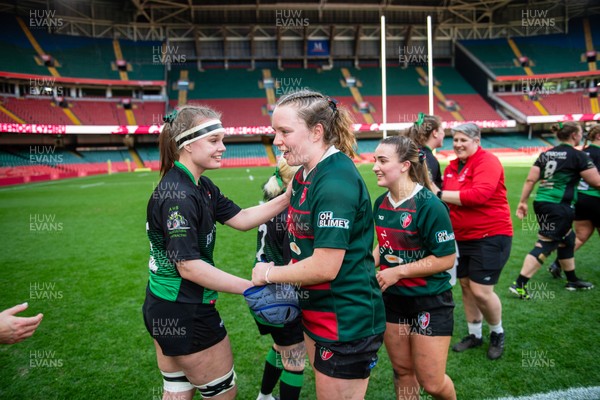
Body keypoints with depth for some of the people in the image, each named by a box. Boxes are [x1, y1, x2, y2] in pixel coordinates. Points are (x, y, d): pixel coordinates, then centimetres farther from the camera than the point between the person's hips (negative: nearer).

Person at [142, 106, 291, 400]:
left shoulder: (201, 186, 4)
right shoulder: (178, 196, -25)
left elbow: (241, 219, 2)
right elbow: (188, 266, -27)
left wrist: (288, 198, -8)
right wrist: (252, 288, -24)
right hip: (185, 314, -9)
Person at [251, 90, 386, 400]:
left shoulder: (335, 180, -25)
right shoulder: (305, 175, 4)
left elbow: (325, 267, -26)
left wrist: (269, 274, -12)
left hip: (346, 323, -9)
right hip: (317, 313, 9)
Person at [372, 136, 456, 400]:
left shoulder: (429, 205, -21)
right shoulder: (381, 203, 0)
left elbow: (446, 259, -19)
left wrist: (398, 271, -21)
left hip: (430, 302, -5)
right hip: (393, 299, 6)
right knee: (402, 371, 18)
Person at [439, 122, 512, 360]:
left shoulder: (488, 162, -15)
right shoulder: (452, 166, 7)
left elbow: (479, 194, -30)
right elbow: (450, 197, 15)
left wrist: (440, 195, -25)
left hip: (490, 236, -7)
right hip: (461, 236, 7)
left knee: (481, 291, -5)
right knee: (466, 286, 14)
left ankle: (497, 333, 24)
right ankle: (474, 335, 33)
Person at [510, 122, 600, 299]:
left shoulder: (546, 154, 11)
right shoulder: (578, 156, -7)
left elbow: (530, 179, 6)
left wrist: (523, 202, 10)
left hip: (541, 203, 8)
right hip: (560, 206, -8)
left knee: (567, 239, 23)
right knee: (544, 246, -5)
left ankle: (572, 280, 35)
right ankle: (519, 285, -8)